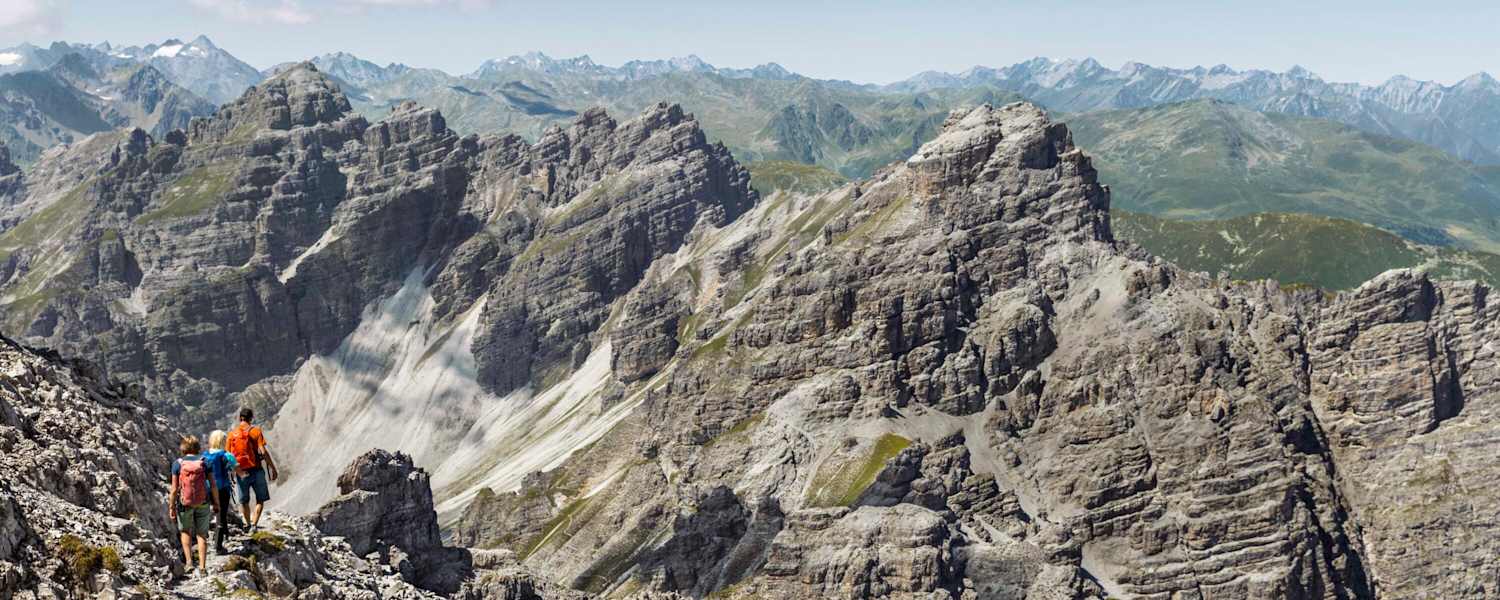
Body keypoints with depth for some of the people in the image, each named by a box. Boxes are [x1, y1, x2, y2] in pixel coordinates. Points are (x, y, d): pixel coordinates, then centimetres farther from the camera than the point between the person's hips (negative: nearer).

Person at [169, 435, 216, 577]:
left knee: (185, 531, 24)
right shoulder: (204, 462, -5)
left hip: (185, 504, 0)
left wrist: (171, 507, 1)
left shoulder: (177, 463, -8)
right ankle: (202, 566, 12)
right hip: (203, 504, 1)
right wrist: (217, 504, 6)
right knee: (202, 534, 13)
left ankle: (188, 561, 15)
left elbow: (174, 489, -8)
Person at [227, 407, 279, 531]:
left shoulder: (232, 434, 5)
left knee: (244, 501, 18)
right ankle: (254, 525, -5)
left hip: (241, 473, 3)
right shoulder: (255, 431, -5)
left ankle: (249, 525, 25)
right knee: (260, 500, 8)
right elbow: (264, 452, -11)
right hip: (256, 470, -3)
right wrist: (273, 468, -6)